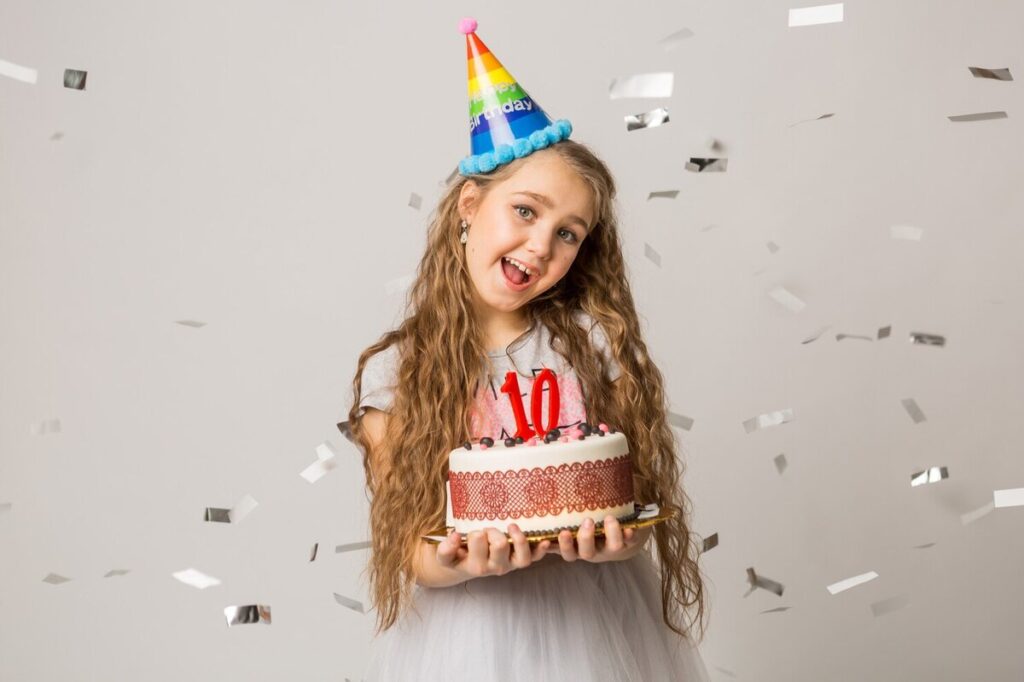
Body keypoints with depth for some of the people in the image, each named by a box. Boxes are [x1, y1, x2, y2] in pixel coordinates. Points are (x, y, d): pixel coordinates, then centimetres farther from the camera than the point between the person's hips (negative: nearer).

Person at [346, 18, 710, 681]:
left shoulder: (594, 341, -4)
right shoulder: (393, 374, -6)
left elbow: (643, 494, -2)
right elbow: (409, 552, -7)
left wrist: (619, 539, -23)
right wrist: (457, 565, -28)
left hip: (598, 624, 1)